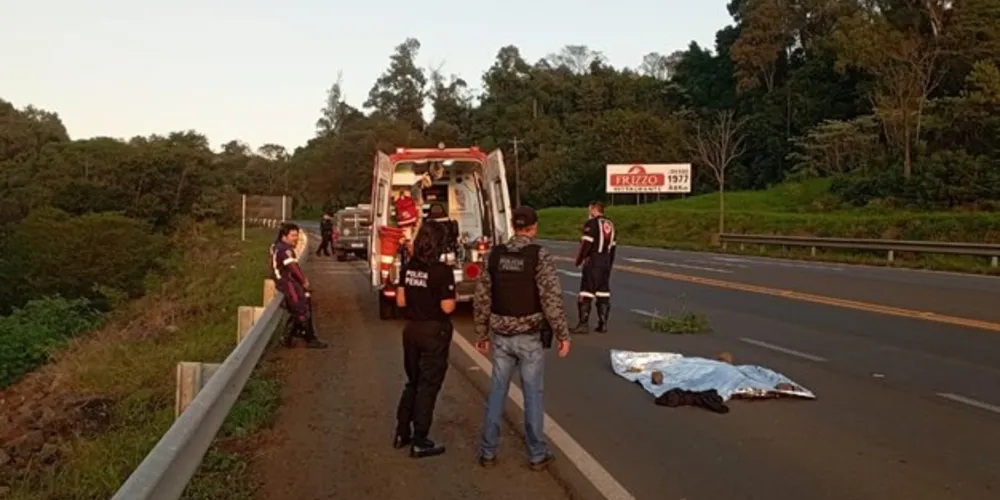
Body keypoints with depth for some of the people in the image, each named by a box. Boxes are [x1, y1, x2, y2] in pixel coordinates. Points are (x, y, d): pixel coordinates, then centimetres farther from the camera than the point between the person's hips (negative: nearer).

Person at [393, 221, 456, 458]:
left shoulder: (407, 267, 0)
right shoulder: (442, 271, -18)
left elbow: (400, 301, 4)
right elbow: (447, 307, -18)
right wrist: (453, 300, 2)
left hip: (411, 329, 6)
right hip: (434, 332, -6)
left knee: (412, 382, 21)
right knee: (428, 386, 4)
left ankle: (402, 433, 28)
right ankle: (419, 443, 10)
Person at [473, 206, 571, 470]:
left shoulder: (494, 255, 0)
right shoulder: (540, 255, -12)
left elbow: (481, 298, 4)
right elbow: (552, 299, -17)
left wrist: (482, 334, 14)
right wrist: (563, 334, -8)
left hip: (502, 336, 3)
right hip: (530, 337, -3)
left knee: (497, 391, 13)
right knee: (532, 394, 7)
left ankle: (488, 451, 19)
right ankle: (537, 454, 17)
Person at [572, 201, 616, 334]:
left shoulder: (592, 223, -10)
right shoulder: (610, 224, 14)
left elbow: (586, 244, -15)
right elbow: (613, 246, 17)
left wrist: (578, 260, -4)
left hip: (592, 261, -8)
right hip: (606, 262, 8)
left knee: (586, 293, -5)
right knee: (604, 294, 10)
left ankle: (584, 324, -7)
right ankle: (603, 324, 11)